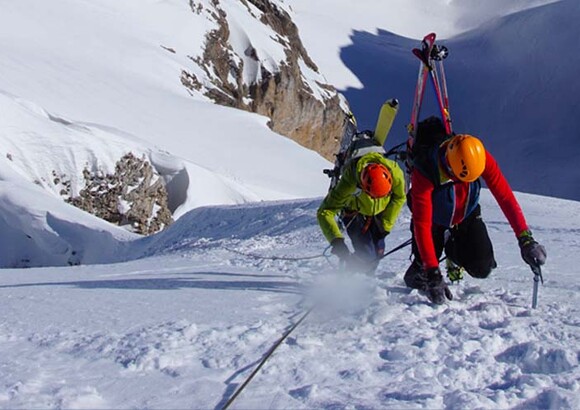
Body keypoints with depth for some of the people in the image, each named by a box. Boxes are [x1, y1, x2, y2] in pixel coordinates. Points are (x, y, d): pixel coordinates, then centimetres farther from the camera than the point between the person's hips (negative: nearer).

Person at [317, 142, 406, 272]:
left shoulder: (394, 171, -35)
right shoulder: (349, 183, -44)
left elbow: (399, 197, -12)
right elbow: (324, 212, -39)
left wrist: (386, 225, -11)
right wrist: (336, 240, -50)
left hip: (380, 211, 4)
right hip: (354, 212, -4)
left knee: (378, 251, -3)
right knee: (366, 255, -16)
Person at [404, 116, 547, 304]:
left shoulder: (480, 157, -30)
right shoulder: (424, 173, -40)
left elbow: (505, 196, -27)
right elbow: (422, 225, -38)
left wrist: (525, 239, -35)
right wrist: (433, 274, -41)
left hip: (467, 215, 3)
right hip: (433, 218, -2)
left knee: (482, 268, -11)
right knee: (423, 270, -12)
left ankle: (453, 249, 23)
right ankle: (415, 275, 27)